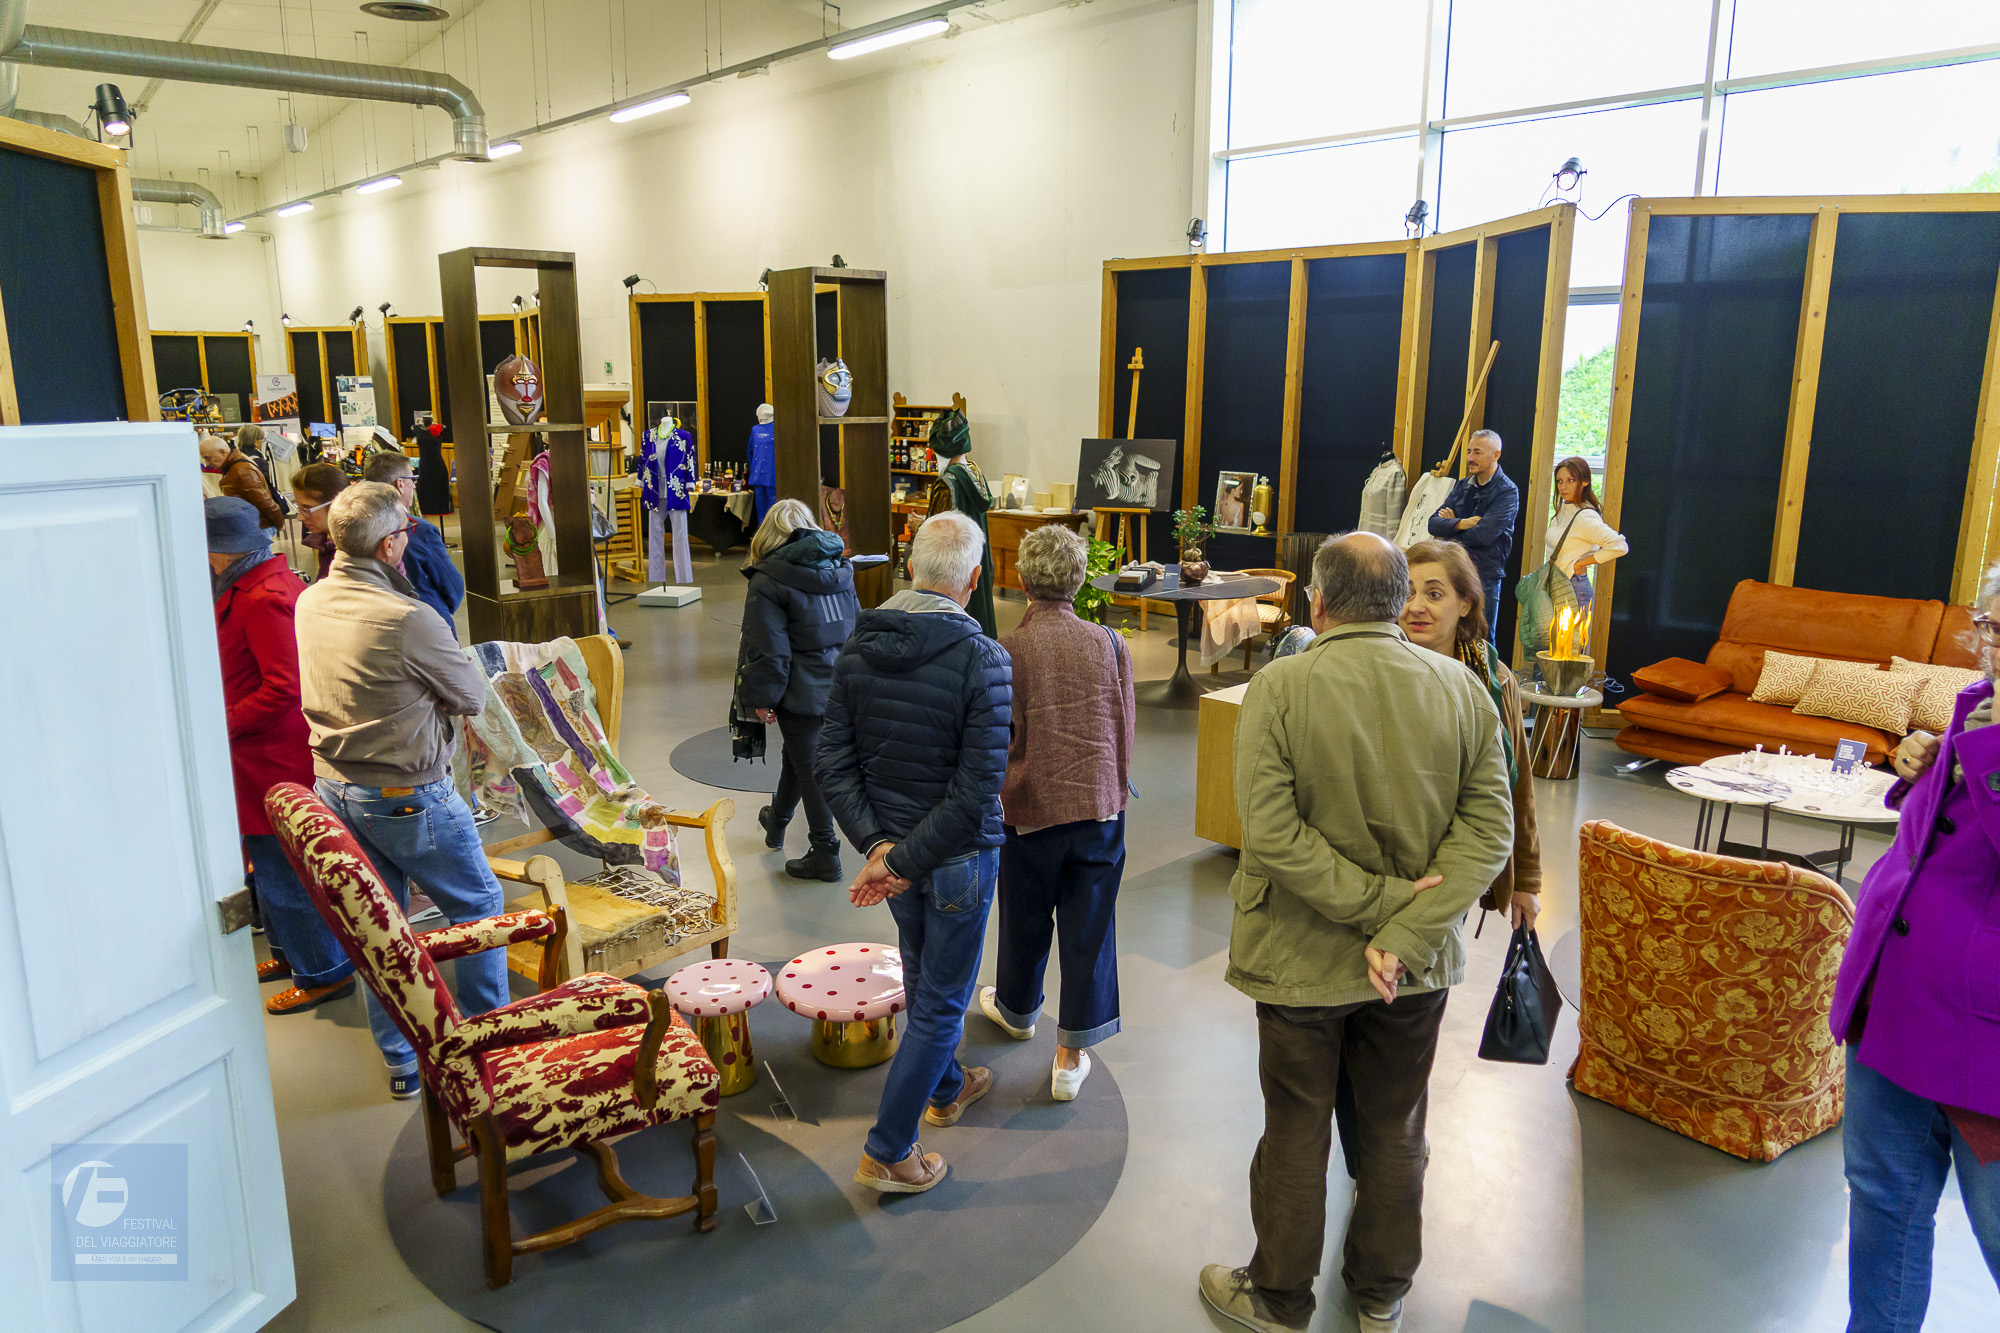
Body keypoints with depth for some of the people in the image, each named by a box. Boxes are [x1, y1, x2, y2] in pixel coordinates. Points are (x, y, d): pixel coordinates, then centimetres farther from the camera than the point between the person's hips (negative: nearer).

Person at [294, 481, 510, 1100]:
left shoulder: (311, 602, -1)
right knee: (479, 906, 13)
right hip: (408, 795, -7)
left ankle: (401, 1063, 30)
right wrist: (455, 661, 4)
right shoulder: (407, 619, -25)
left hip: (335, 790, 7)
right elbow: (473, 696, -12)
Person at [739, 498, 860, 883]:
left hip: (803, 692, -7)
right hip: (842, 686, 7)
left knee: (810, 767, 4)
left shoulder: (768, 581, -14)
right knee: (799, 754, 25)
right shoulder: (840, 568, 6)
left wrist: (762, 698, -6)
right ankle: (777, 821, 46)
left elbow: (768, 650, -16)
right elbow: (856, 625, 15)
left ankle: (825, 853, 13)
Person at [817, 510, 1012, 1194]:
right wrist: (904, 862, -20)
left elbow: (833, 761, -7)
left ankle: (945, 1088, 49)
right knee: (942, 1001, 9)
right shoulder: (982, 659, -22)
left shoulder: (858, 648, -6)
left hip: (888, 841, 6)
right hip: (958, 856, -6)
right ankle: (887, 1152, 17)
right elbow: (977, 788, -26)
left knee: (922, 978, 26)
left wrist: (877, 844, -11)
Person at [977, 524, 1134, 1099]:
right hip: (1100, 803, 1)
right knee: (1089, 926, 8)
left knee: (1026, 918, 20)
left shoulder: (1006, 652, -12)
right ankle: (1072, 1055, 13)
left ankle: (1017, 1009, 44)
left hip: (1031, 807, -1)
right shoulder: (1108, 644, -4)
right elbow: (1124, 727, 5)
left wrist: (993, 796, 11)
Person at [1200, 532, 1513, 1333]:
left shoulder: (1279, 688, -18)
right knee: (1395, 1131, 21)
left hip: (1303, 958, -3)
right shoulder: (1462, 688, -6)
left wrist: (1373, 903, -17)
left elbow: (1272, 831, -24)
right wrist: (1404, 932, -16)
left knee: (1296, 1133, 14)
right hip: (1418, 963, 4)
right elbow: (1489, 827, -10)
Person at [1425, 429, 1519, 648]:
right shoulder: (1463, 485, 13)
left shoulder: (1507, 492, -7)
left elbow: (1483, 534, -19)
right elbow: (1434, 523, 4)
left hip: (1484, 578, -6)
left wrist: (1449, 527, -4)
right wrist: (1460, 524, -14)